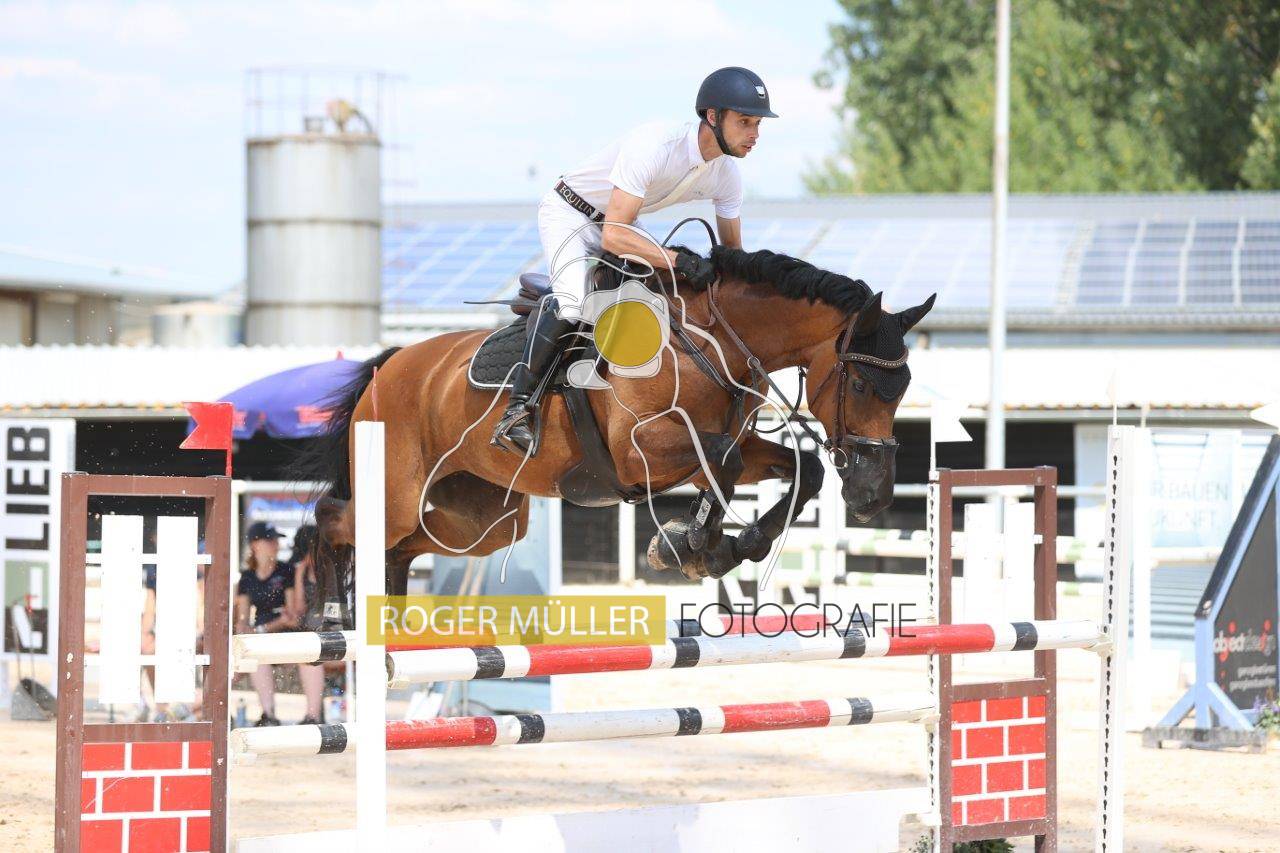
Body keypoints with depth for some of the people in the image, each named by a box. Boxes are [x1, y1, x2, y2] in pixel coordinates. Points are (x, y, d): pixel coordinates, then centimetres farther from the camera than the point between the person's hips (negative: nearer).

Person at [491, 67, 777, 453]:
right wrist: (680, 261, -48)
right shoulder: (654, 146, -36)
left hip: (618, 221, 9)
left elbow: (732, 251, 4)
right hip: (569, 214, -9)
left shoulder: (726, 174, -11)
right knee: (573, 300, -31)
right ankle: (516, 410, -28)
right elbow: (614, 236, -41)